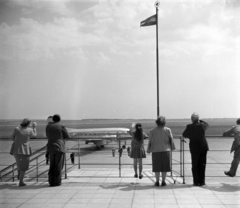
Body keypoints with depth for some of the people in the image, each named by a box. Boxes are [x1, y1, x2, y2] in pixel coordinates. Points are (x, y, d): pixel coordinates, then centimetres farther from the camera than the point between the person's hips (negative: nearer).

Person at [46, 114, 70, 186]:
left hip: (51, 148, 5)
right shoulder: (61, 126, -5)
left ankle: (51, 181, 11)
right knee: (58, 166, 1)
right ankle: (57, 182, 1)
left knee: (52, 165, 13)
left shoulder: (48, 126, 9)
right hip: (59, 148, -4)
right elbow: (67, 136, 4)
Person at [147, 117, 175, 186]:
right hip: (165, 150, 0)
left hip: (155, 150, 0)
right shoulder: (168, 130, -1)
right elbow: (171, 139, 0)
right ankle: (163, 181, 7)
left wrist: (148, 150, 8)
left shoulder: (152, 131, -1)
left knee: (157, 167, 8)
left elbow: (150, 141, 0)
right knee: (164, 166, 7)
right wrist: (172, 147, 11)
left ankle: (157, 181, 9)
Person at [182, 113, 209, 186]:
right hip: (203, 147, 2)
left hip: (194, 148, -2)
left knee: (195, 166, 7)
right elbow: (207, 124, 22)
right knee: (202, 165, 9)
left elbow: (184, 135, 4)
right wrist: (199, 121, 20)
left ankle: (196, 182, 6)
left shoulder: (190, 126, -10)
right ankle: (201, 182, 10)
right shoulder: (202, 125, -3)